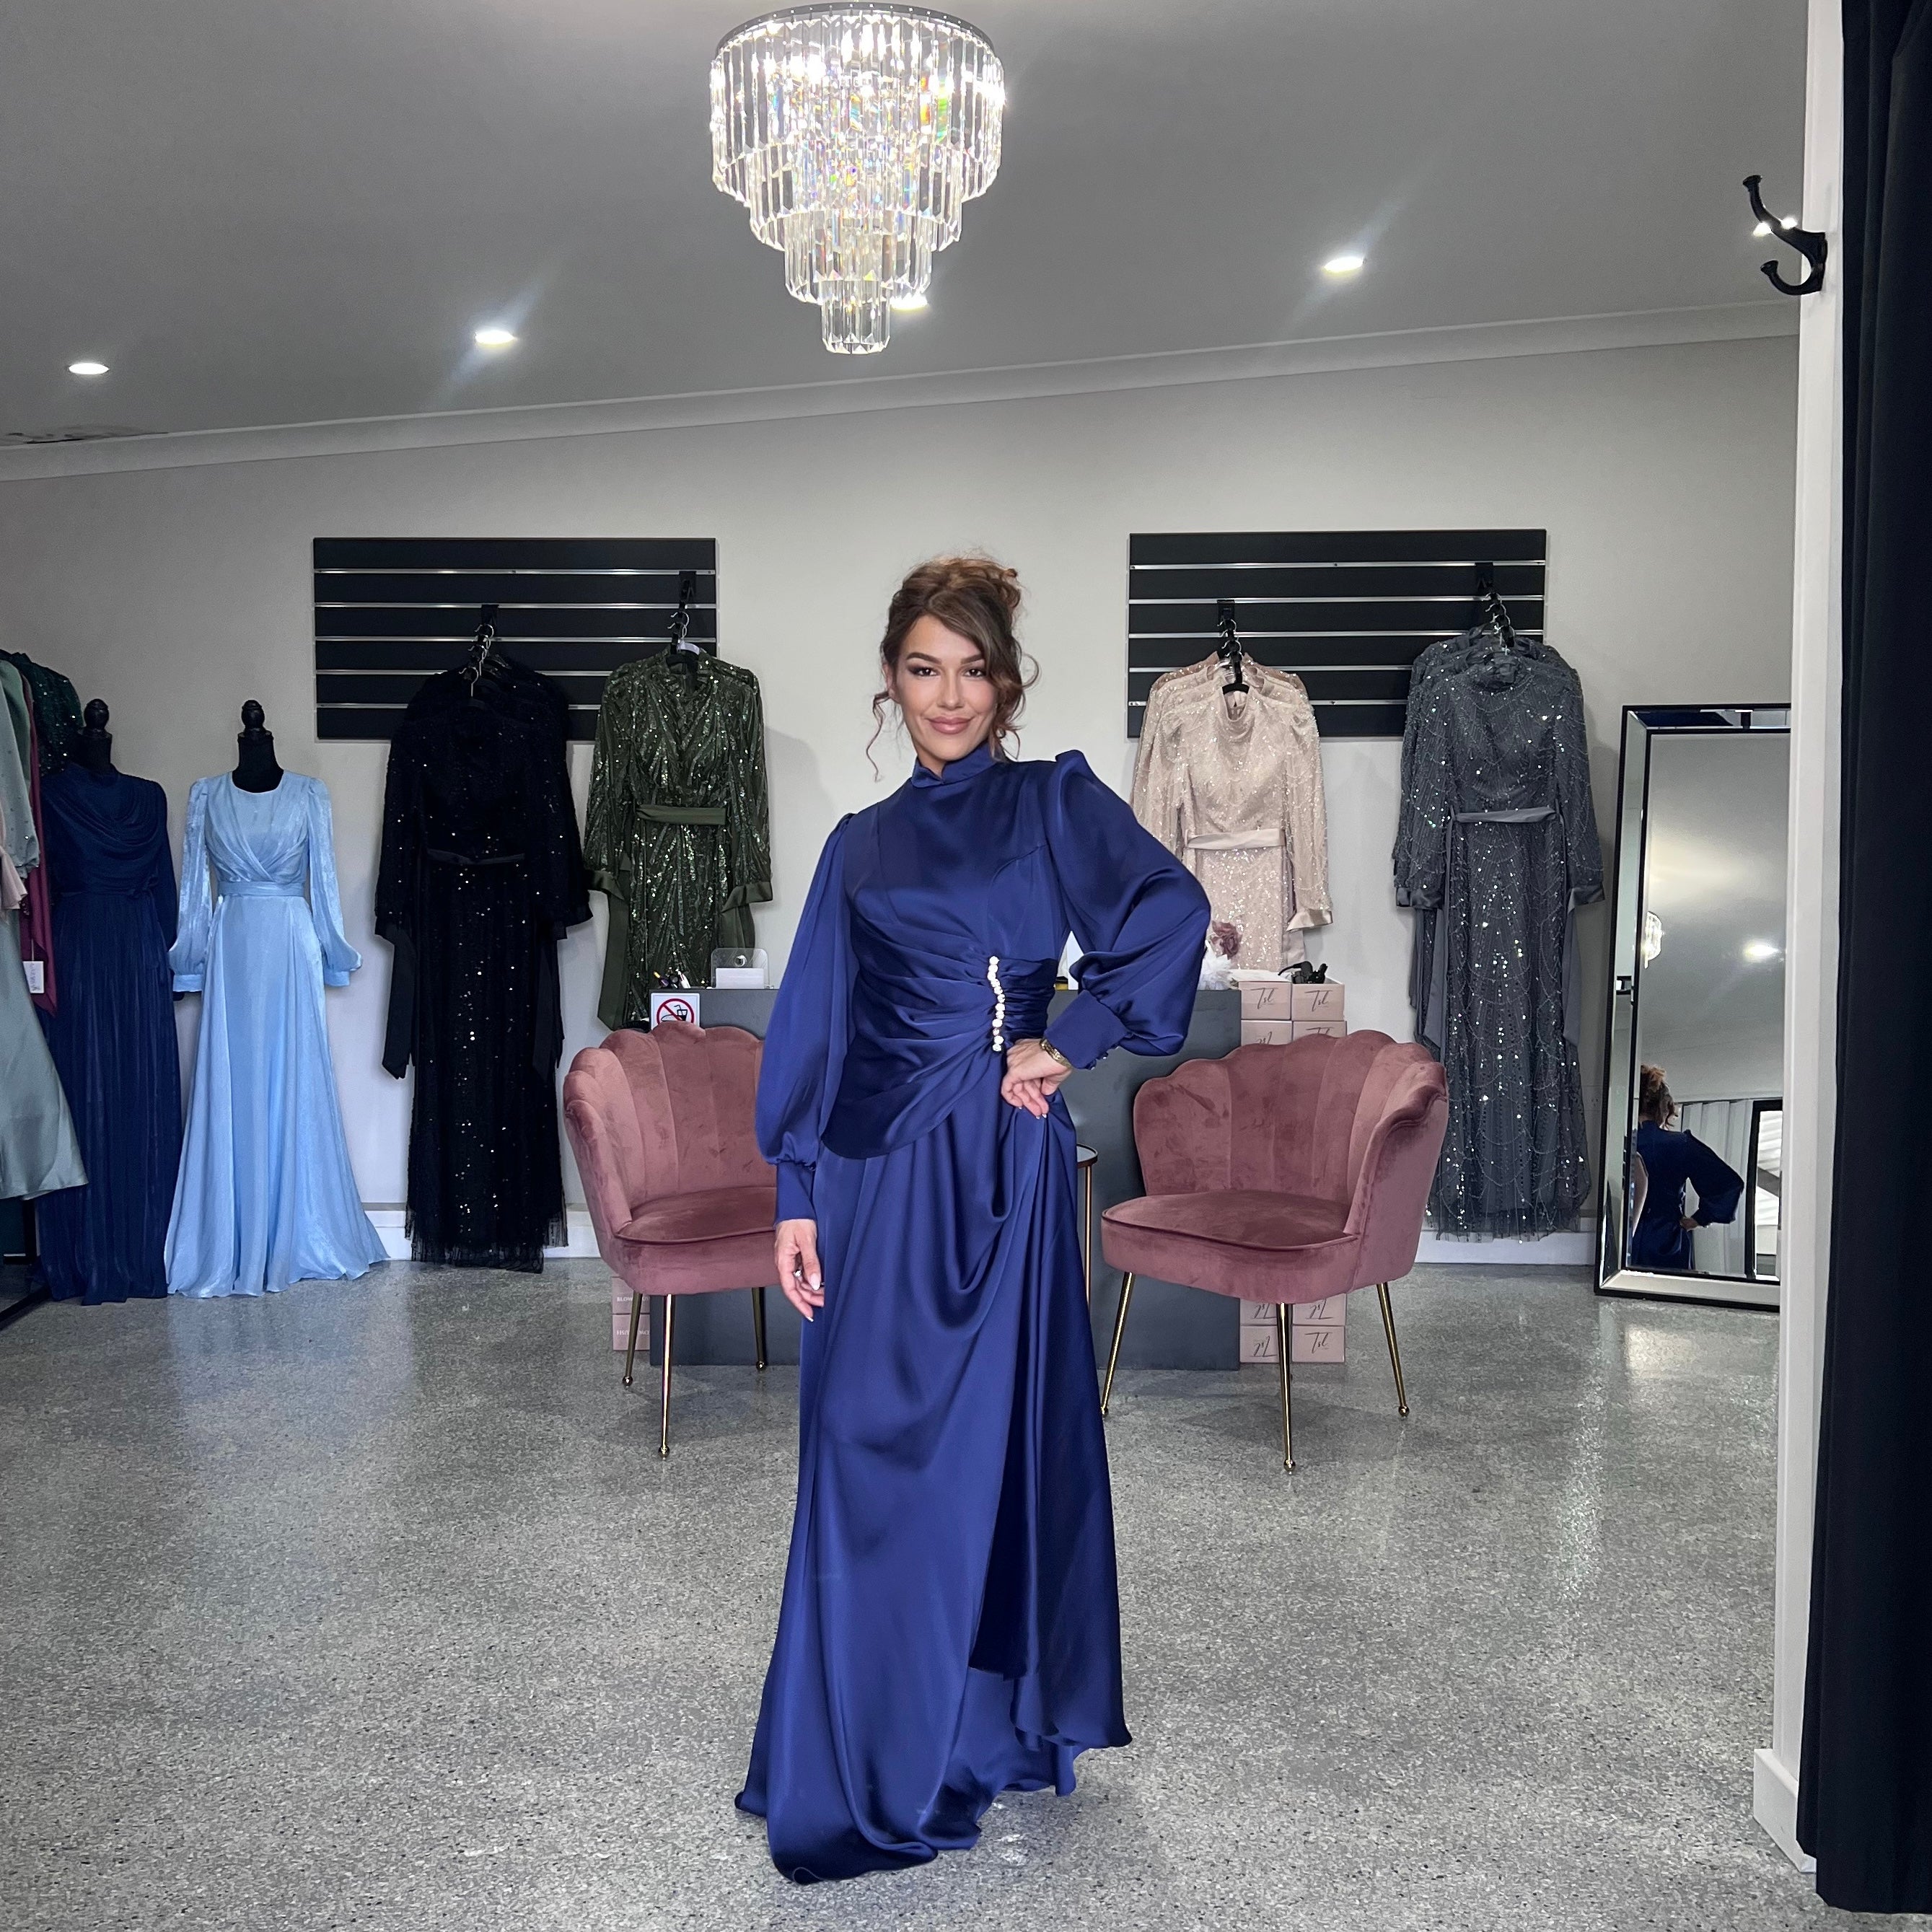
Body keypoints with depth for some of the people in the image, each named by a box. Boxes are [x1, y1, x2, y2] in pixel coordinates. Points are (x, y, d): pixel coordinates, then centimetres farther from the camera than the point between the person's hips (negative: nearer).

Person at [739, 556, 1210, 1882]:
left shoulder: (1057, 802, 3)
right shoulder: (862, 846, 12)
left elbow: (1173, 913, -13)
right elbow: (816, 1028, 9)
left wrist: (1073, 1041, -12)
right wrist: (796, 1196, 3)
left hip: (1006, 1171, -3)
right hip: (880, 1175, 3)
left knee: (1002, 1444, 4)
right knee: (867, 1451, 5)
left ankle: (997, 1726, 23)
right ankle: (871, 1761, 21)